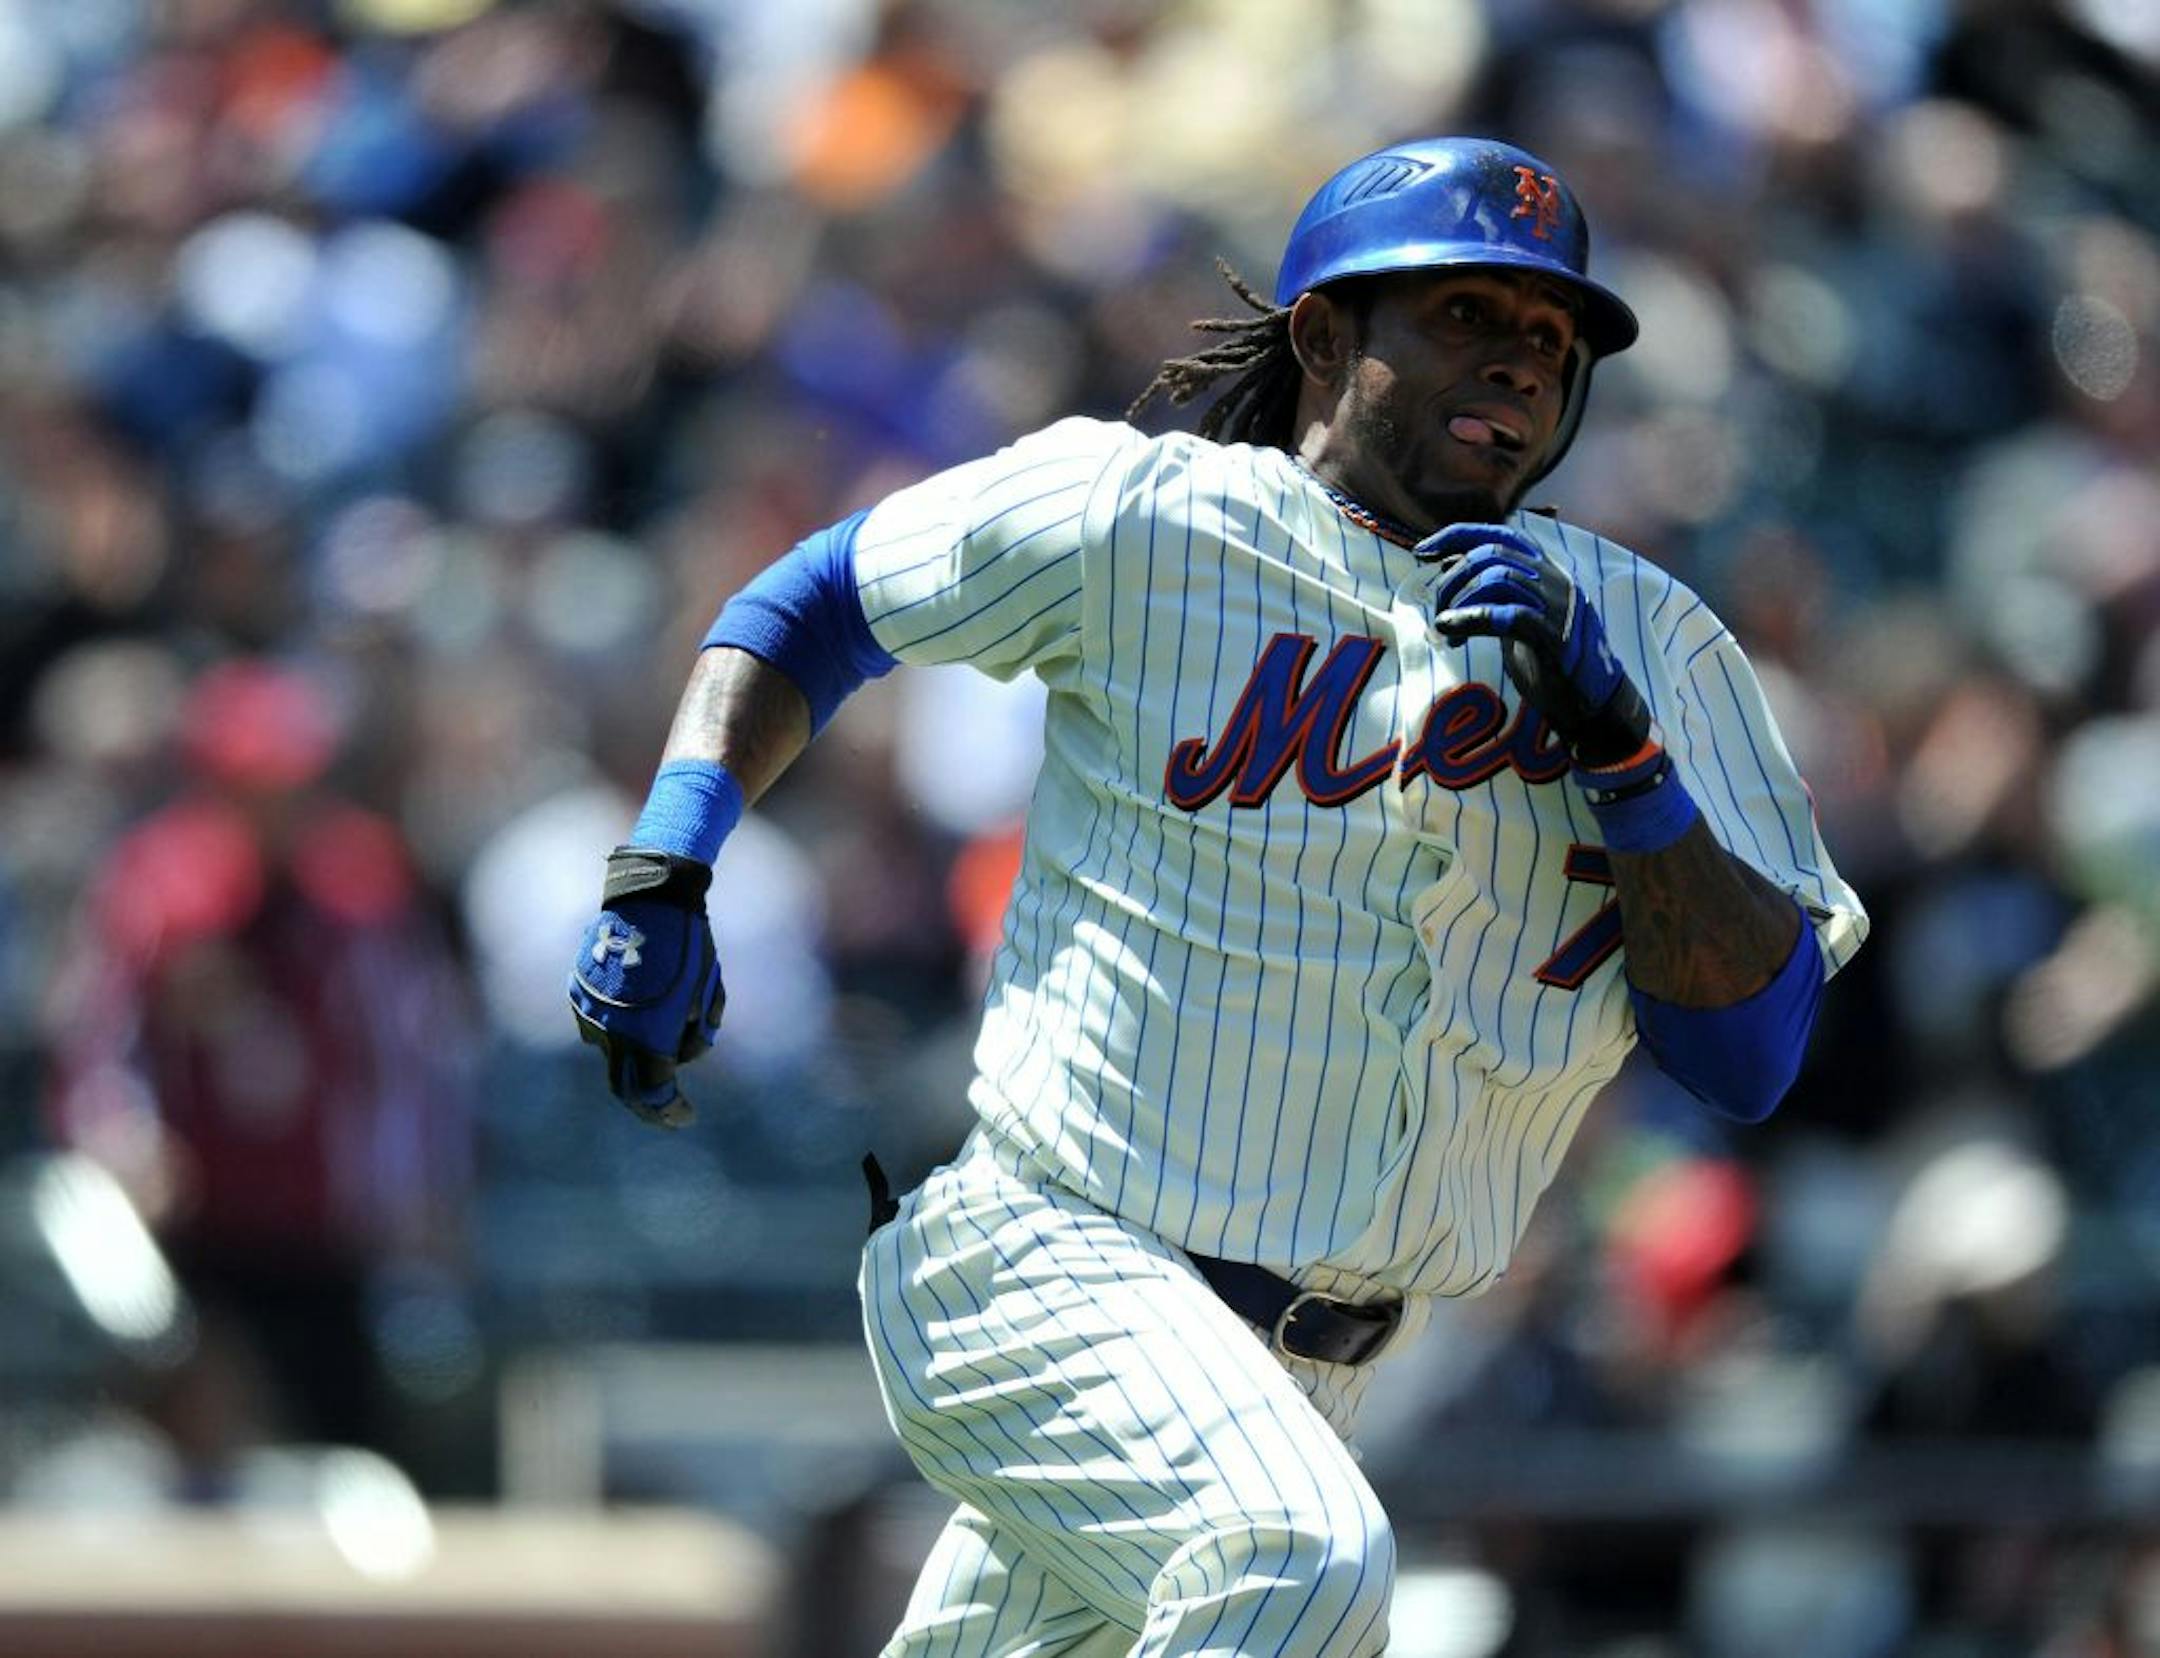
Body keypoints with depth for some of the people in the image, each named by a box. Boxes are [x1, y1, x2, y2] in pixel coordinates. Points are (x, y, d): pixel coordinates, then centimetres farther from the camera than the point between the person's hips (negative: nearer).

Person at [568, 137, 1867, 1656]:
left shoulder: (1649, 643, 4)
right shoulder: (1150, 521, -4)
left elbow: (1755, 1053, -4)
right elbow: (815, 601, 9)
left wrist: (1615, 742, -16)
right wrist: (661, 881, -4)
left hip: (1304, 1368, 5)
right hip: (1041, 1265, -5)